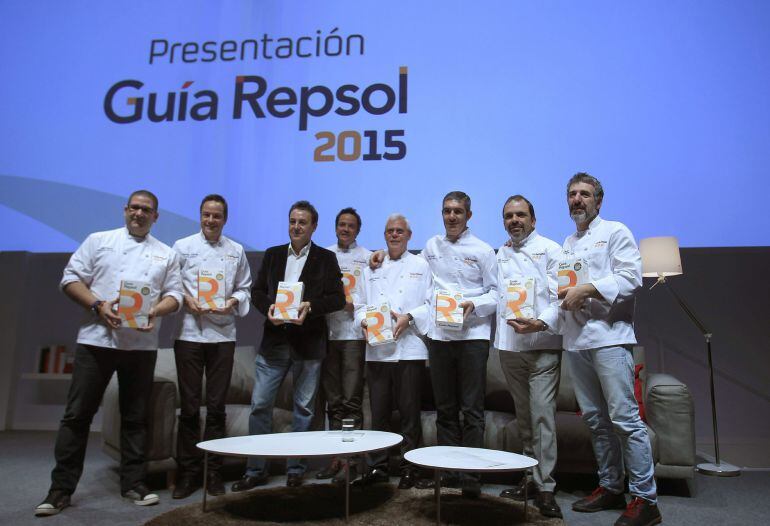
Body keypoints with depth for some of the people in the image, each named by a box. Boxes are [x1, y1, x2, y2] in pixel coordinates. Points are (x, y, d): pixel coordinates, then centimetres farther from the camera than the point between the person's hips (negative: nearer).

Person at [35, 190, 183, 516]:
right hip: (96, 340, -1)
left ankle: (133, 483, 20)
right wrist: (97, 305, -13)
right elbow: (71, 279, 2)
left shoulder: (166, 254, 12)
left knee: (135, 418, 8)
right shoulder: (98, 241, 8)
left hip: (142, 344, 2)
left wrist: (156, 311, -12)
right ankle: (61, 489, 14)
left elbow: (174, 294, 8)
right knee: (77, 414, 2)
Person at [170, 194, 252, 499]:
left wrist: (233, 301, -6)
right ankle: (188, 471, 16)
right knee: (189, 405, 2)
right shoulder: (183, 246, 5)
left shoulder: (236, 251, 10)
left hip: (223, 333, 2)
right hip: (189, 332, -1)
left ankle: (213, 471, 18)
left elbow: (245, 288, 13)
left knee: (216, 405, 7)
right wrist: (186, 300, -12)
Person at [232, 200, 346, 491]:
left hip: (308, 344, -2)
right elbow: (257, 290, 12)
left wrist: (310, 306, -17)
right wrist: (268, 307, -8)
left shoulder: (326, 258, 3)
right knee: (260, 404, 2)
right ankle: (256, 470, 17)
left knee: (304, 409, 7)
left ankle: (296, 469, 22)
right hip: (274, 341, 2)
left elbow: (338, 298, -2)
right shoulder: (272, 255, 12)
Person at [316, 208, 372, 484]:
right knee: (333, 401, 9)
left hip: (354, 333, -3)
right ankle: (336, 457, 17)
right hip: (328, 333, 3)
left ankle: (350, 460, 3)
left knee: (352, 400, -4)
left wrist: (355, 304, -12)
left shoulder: (368, 258, 7)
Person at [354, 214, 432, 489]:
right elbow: (359, 304, 16)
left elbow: (432, 304, 1)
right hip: (377, 350, 3)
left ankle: (409, 468, 15)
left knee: (409, 412, 2)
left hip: (409, 349, -3)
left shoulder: (421, 266, 7)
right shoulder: (372, 268, 17)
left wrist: (409, 317, -14)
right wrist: (364, 320, -4)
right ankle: (377, 467, 20)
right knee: (379, 412, 7)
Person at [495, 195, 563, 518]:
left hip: (542, 344, -5)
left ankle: (545, 487, -1)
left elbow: (559, 295, -7)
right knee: (524, 416, 12)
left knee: (542, 415, -8)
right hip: (509, 345, 5)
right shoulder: (501, 254, 15)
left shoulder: (550, 249, 0)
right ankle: (531, 478, 22)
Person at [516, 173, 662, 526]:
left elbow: (631, 277, -11)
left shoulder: (615, 232, 2)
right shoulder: (567, 244, 22)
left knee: (624, 418, -8)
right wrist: (543, 320, 7)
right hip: (576, 341, 7)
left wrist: (589, 288, -18)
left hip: (608, 337, -7)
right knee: (595, 419, 12)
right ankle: (610, 487, 23)